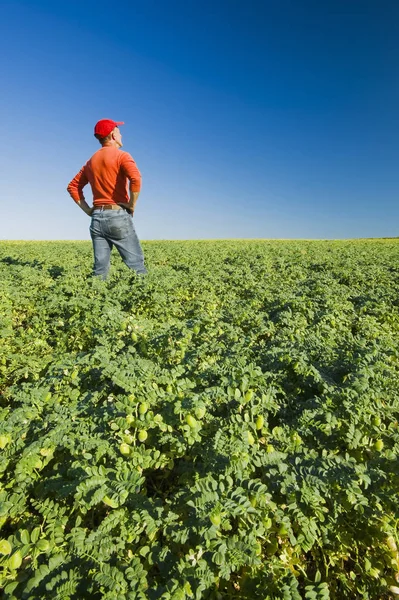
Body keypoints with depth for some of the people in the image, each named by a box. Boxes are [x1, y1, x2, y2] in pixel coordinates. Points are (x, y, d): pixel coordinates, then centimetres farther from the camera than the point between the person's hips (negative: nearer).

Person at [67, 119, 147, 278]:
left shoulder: (91, 161, 19)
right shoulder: (121, 156, -1)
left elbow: (72, 186, 22)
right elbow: (136, 179, -20)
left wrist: (88, 210, 14)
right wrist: (131, 206, -9)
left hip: (97, 218, 7)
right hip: (118, 216, -6)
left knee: (100, 269, 6)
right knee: (136, 265, -4)